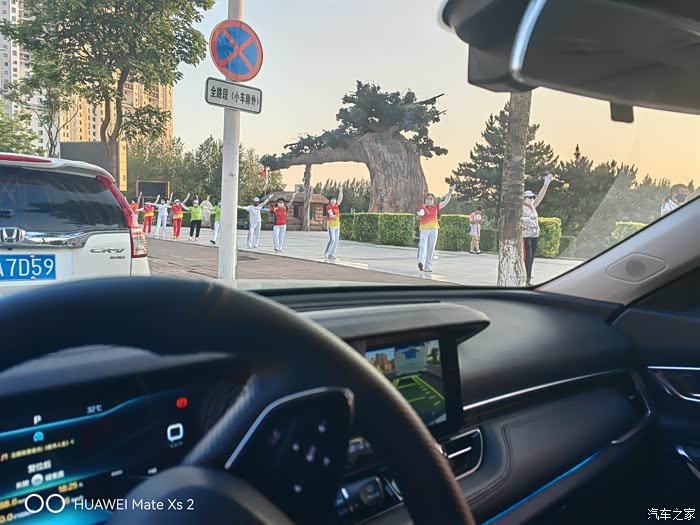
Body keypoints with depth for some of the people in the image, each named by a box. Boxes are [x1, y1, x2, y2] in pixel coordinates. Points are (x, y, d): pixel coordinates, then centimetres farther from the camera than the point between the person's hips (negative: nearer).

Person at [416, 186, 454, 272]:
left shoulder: (435, 208, 18)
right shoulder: (422, 207, 7)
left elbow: (446, 202, 21)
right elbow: (422, 212, -14)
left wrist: (450, 192, 16)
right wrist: (419, 213, -36)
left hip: (434, 229, 4)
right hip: (424, 229, -4)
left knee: (431, 248, 5)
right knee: (423, 246, -19)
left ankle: (428, 267, 9)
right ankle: (421, 262, -35)